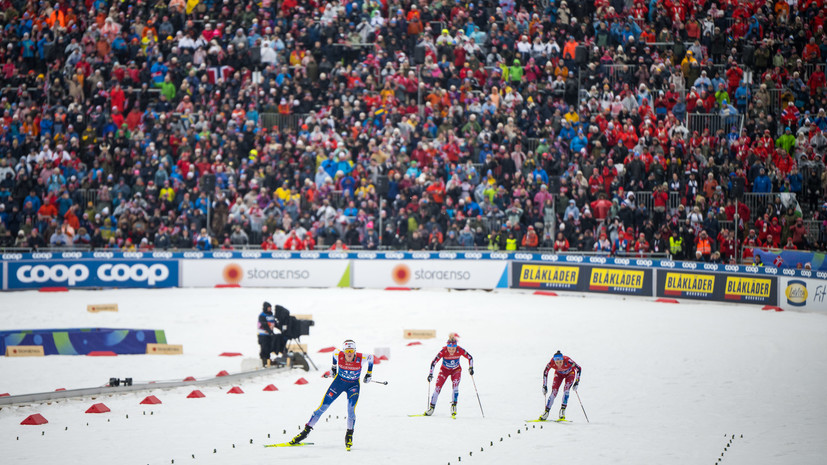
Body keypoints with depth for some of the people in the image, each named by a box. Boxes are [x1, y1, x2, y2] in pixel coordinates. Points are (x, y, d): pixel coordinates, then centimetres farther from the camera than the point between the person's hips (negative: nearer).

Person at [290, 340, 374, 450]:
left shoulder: (361, 359, -26)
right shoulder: (338, 355, -23)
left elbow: (371, 358, -3)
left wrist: (369, 374, 5)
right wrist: (333, 367, 14)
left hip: (353, 385, -1)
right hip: (339, 382, 1)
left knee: (351, 409, -21)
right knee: (323, 406, -4)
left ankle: (349, 435, -1)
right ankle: (307, 430, 6)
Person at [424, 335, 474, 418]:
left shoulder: (460, 350, -27)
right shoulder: (443, 351, -31)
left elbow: (470, 358, -11)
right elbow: (434, 362, -25)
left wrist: (471, 368, -20)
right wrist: (430, 374, -30)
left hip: (456, 370, 0)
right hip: (445, 370, 0)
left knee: (455, 384, -24)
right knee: (438, 387, -9)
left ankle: (454, 406, -18)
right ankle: (432, 407, 4)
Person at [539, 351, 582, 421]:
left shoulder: (567, 361, -40)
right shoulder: (551, 362, -34)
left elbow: (579, 369, -26)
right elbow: (545, 373, -16)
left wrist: (576, 382, -30)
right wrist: (544, 386, -16)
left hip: (570, 373, -2)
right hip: (559, 374, 2)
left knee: (566, 389, -24)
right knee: (554, 392, -11)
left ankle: (563, 410, -18)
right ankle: (546, 412, -3)